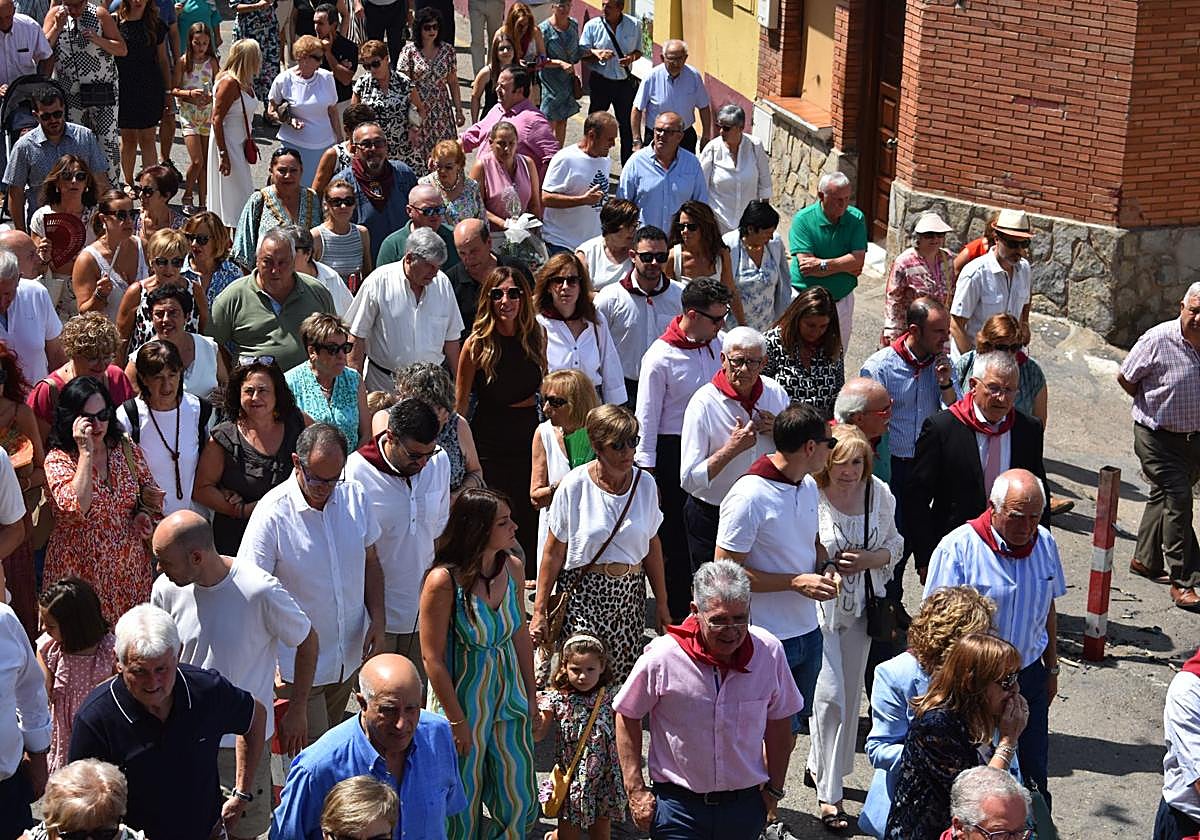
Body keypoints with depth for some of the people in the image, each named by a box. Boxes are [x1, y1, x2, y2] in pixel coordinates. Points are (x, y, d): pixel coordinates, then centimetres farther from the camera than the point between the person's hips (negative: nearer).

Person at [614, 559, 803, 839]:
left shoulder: (769, 651, -7)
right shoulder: (661, 658, -15)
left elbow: (779, 721, 9)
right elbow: (627, 716, -1)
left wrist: (774, 789, 12)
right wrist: (635, 791, -3)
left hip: (746, 804, 3)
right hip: (678, 805, -2)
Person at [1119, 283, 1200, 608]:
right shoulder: (1158, 340, -19)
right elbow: (1125, 378, -7)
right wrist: (1153, 408, 1)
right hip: (1157, 438, -6)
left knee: (1164, 497, 19)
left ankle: (1145, 560, 36)